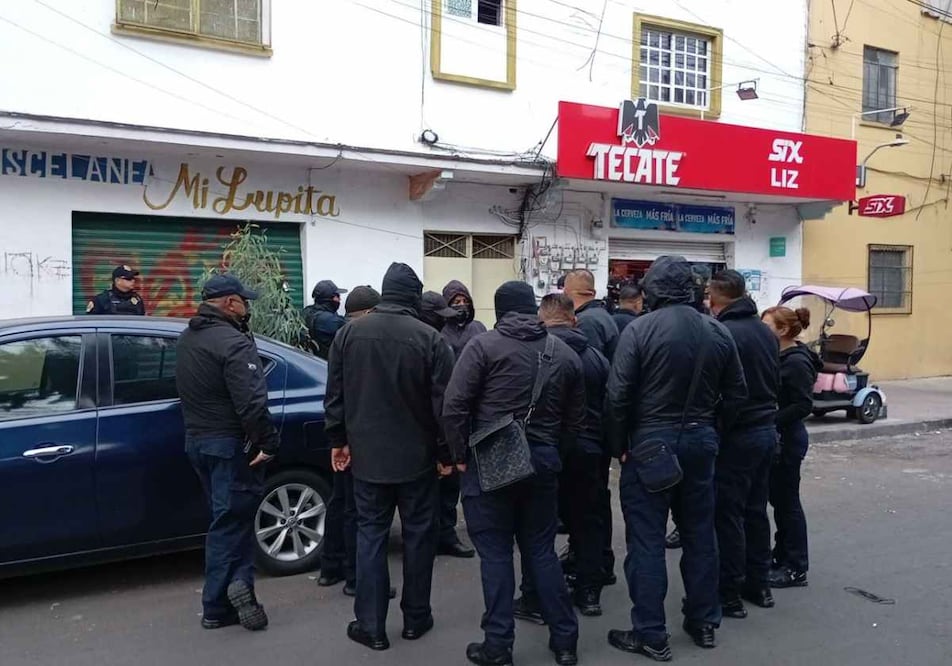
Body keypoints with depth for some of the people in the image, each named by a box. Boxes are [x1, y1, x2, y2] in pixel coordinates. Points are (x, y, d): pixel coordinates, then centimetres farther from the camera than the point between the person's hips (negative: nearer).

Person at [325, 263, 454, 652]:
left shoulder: (348, 333, -2)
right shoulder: (430, 338, -12)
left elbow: (334, 394, 3)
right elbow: (443, 403, -10)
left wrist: (338, 440, 13)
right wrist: (446, 453, 0)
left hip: (367, 453, 2)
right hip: (416, 456, -2)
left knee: (370, 534, 10)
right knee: (418, 533, 12)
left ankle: (370, 626, 14)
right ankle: (415, 618, 24)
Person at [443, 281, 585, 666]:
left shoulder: (484, 345, -6)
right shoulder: (564, 353, 8)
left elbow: (454, 406, -12)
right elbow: (575, 417, 9)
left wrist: (460, 455, -3)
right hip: (543, 461, 4)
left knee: (495, 553, 5)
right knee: (541, 550, 15)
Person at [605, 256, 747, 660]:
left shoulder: (640, 329, -13)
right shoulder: (718, 331, 2)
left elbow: (617, 396, -16)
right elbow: (736, 393, 7)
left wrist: (619, 446, -4)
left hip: (651, 442, -5)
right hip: (701, 440, 5)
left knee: (647, 539, 3)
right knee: (700, 534, 16)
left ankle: (650, 635, 8)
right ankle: (704, 623, 28)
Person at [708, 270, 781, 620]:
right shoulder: (766, 332, 9)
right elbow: (776, 382, 16)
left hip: (737, 435, -8)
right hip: (767, 430, 8)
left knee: (729, 515, 1)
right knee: (756, 510, 17)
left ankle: (730, 594, 8)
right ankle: (759, 585, 27)